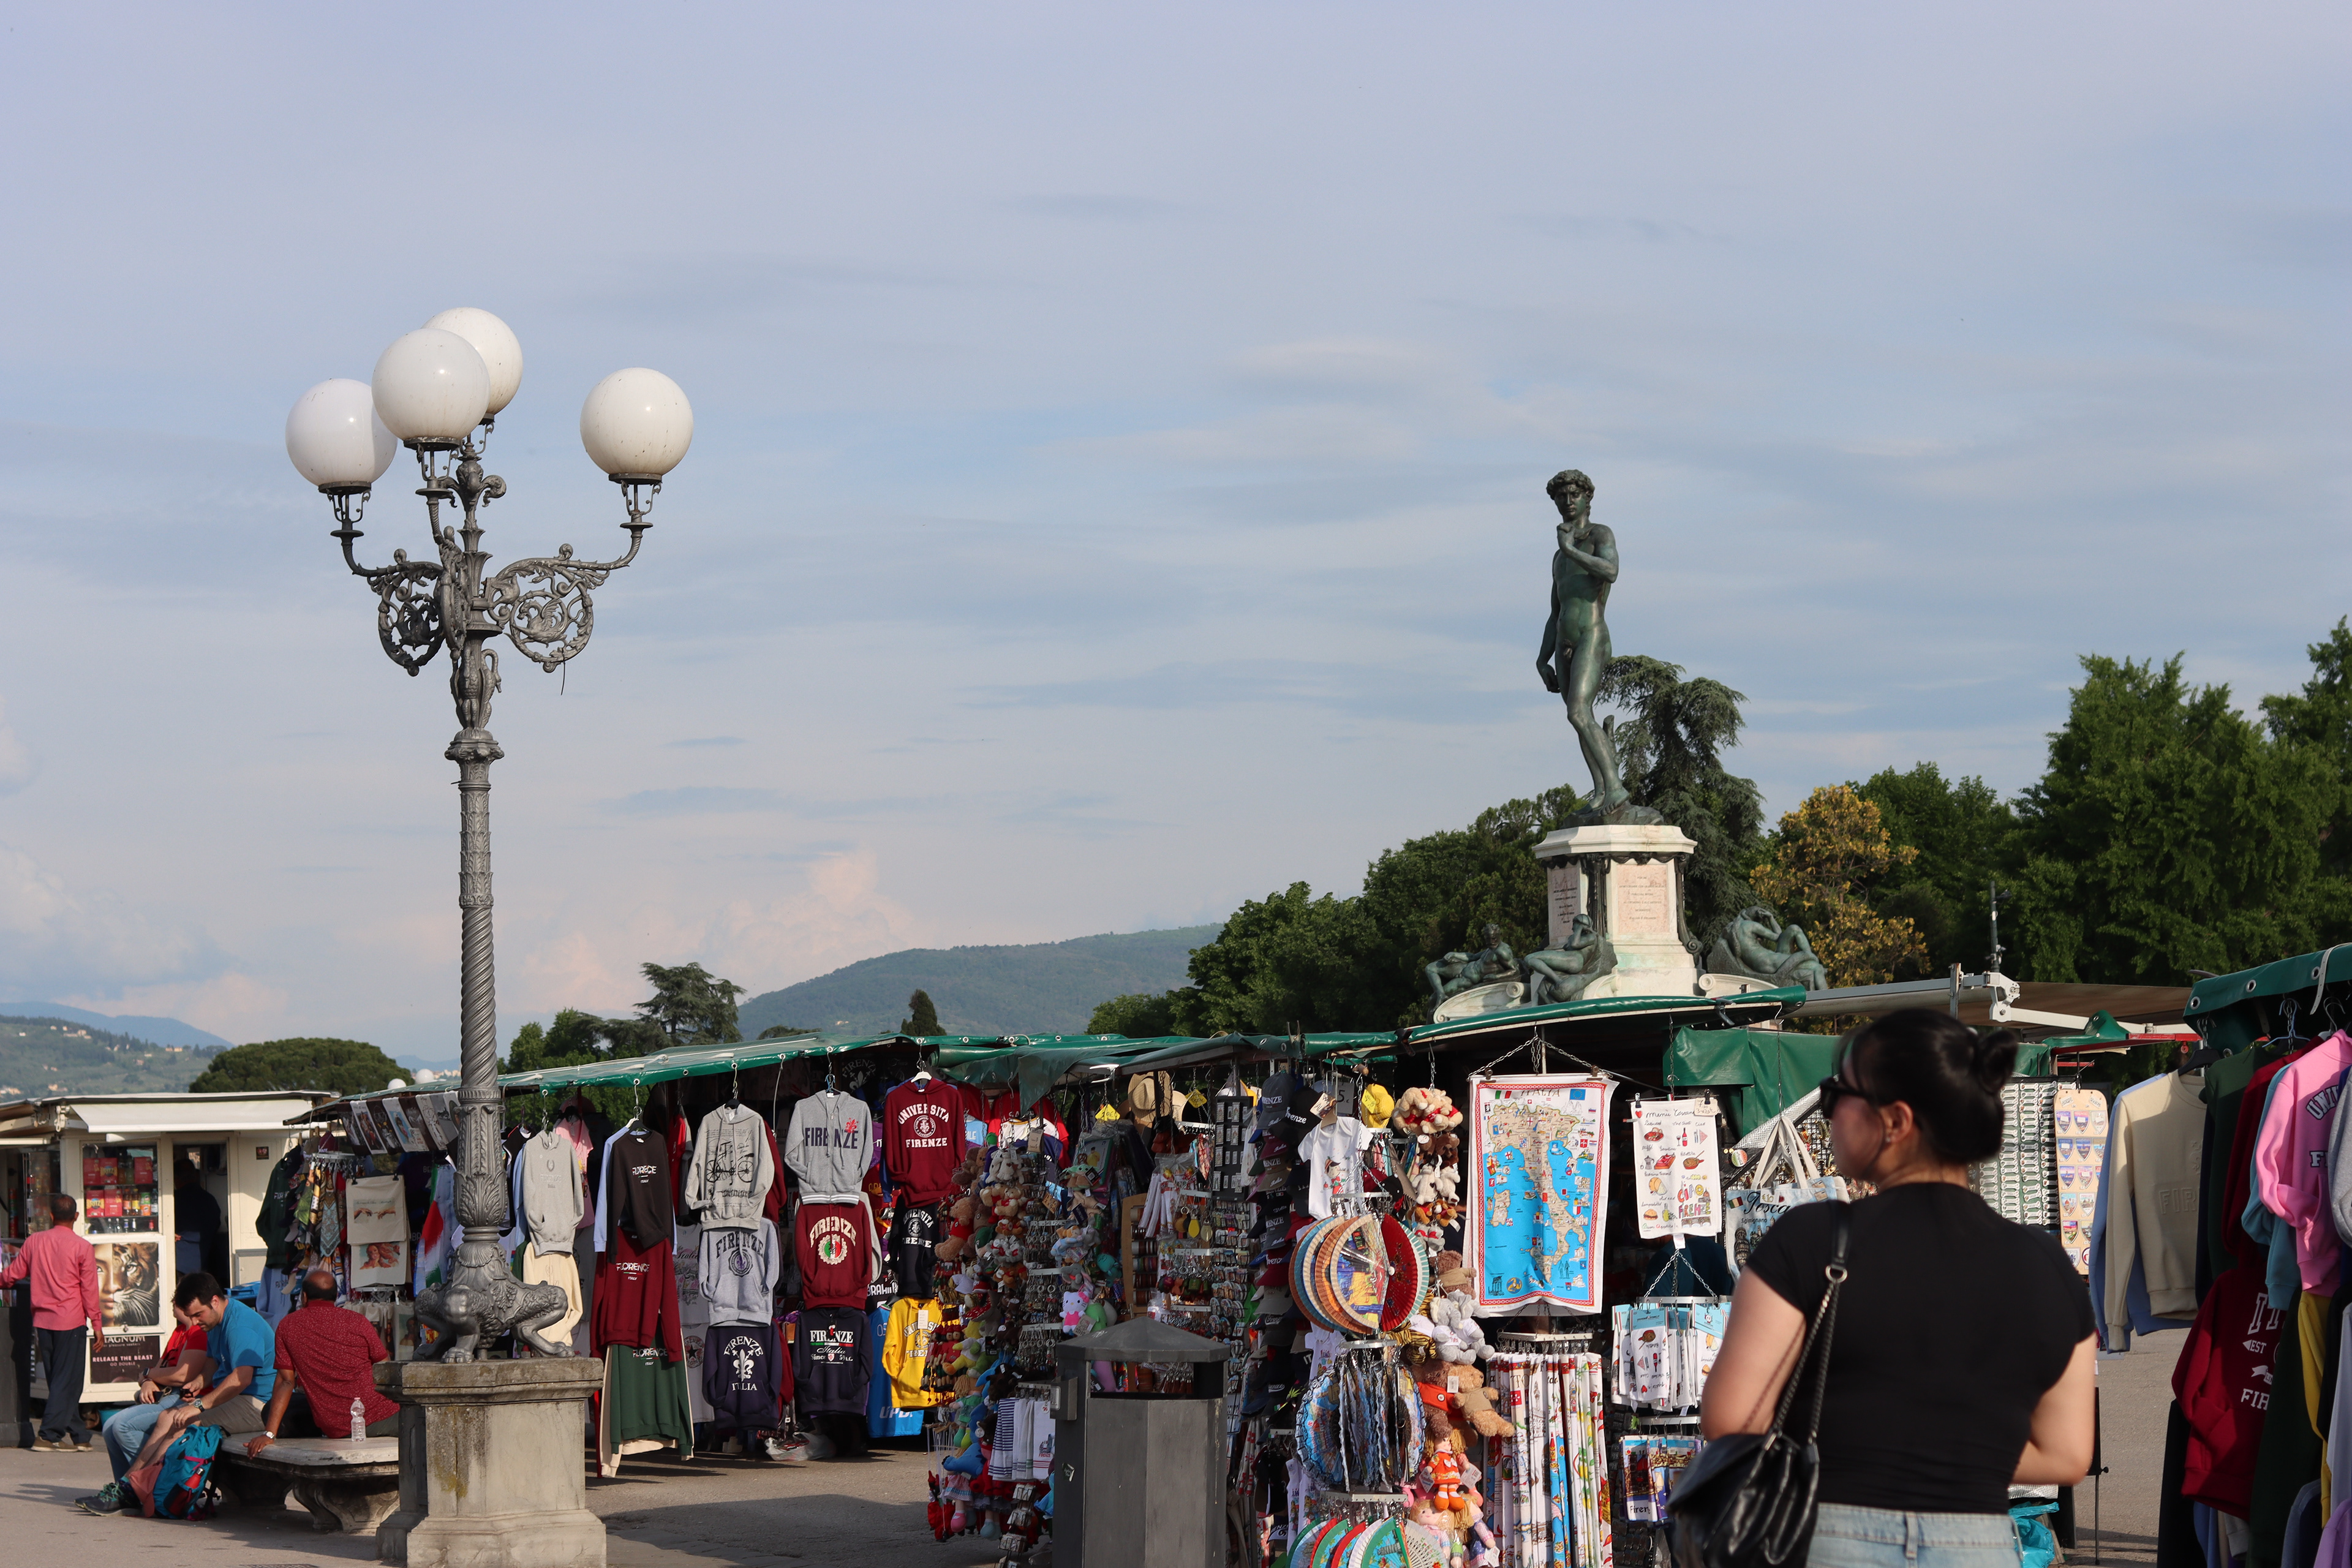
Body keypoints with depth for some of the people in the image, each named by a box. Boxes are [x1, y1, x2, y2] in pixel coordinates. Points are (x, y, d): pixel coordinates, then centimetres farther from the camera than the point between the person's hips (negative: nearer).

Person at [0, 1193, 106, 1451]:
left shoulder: (34, 1241, 3)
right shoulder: (82, 1247, -7)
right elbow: (90, 1291, -6)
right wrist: (98, 1327, 0)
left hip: (42, 1321, 4)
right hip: (71, 1322, -4)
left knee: (58, 1379, 13)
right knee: (67, 1380, -1)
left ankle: (73, 1434, 17)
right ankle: (49, 1434, -9)